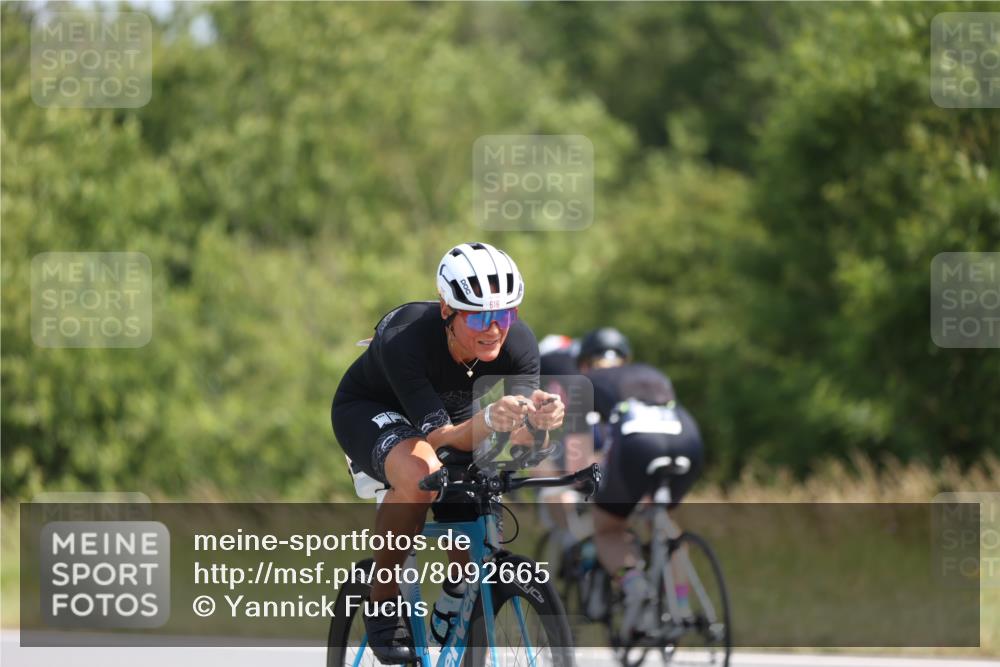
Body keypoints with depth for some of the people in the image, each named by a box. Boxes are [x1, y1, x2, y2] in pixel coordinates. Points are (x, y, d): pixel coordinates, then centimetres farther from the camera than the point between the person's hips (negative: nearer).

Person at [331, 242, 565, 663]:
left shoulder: (518, 344, -28)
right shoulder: (405, 340, -39)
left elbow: (524, 440, -35)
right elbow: (440, 437, -43)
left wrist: (539, 420, -59)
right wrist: (489, 420, -64)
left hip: (451, 413, 4)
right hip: (370, 409, -4)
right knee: (419, 475, -37)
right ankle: (382, 604, -17)